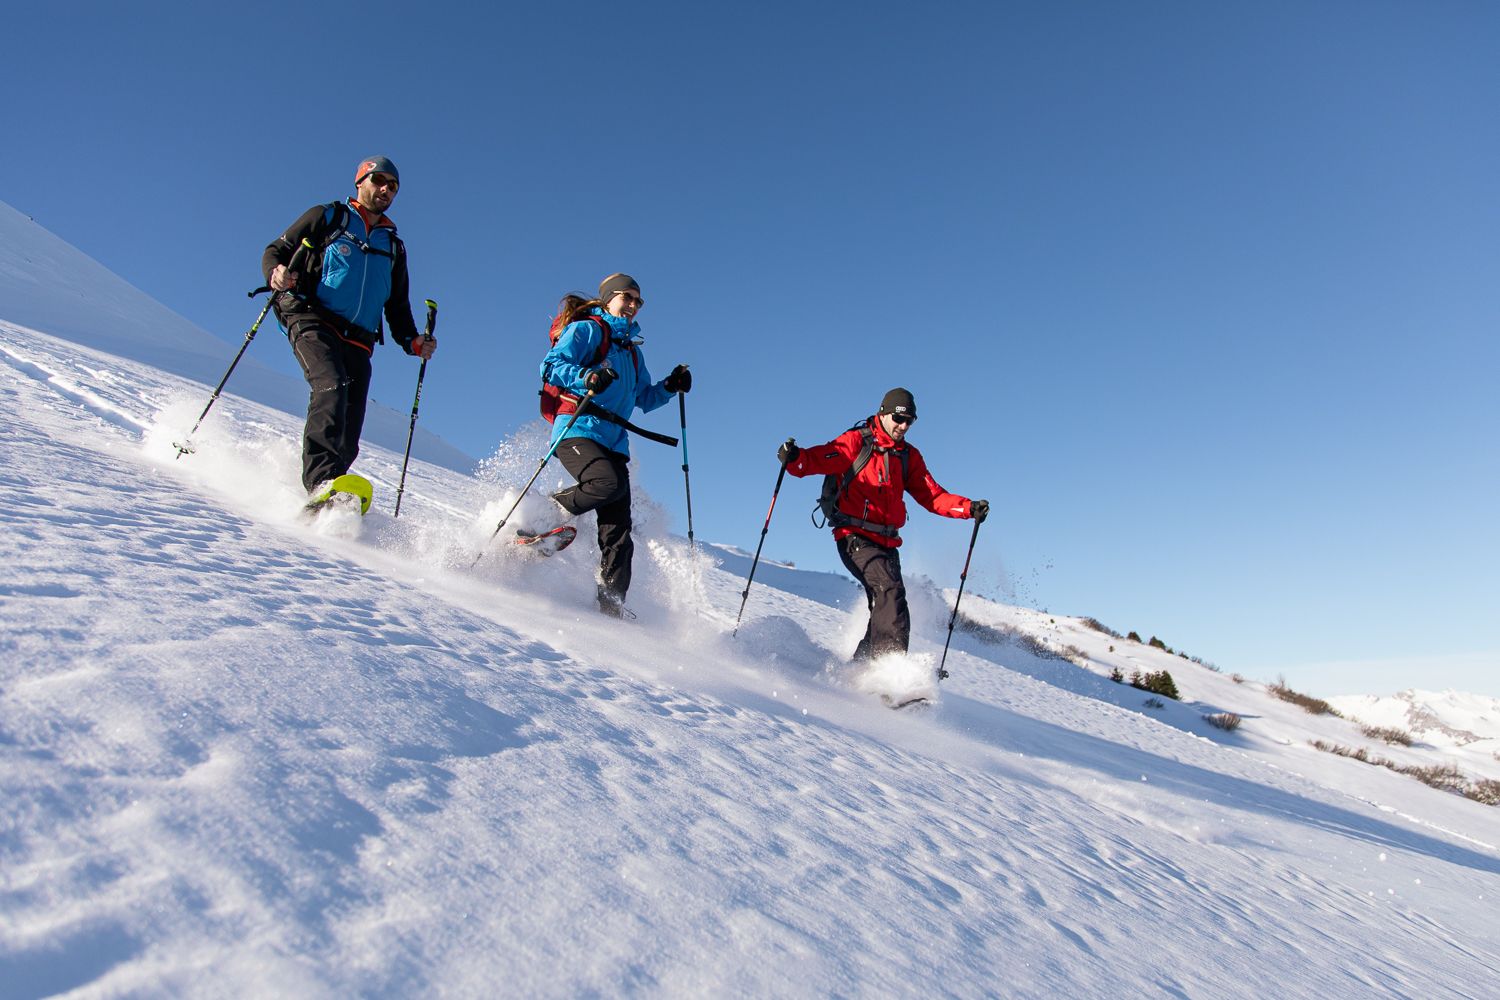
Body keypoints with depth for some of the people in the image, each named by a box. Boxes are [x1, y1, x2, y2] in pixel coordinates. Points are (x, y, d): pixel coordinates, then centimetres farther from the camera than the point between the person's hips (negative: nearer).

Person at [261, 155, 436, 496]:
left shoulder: (394, 246, 27)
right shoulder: (327, 217, 15)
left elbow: (398, 308, 27)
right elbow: (276, 251, 11)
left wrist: (413, 342, 8)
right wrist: (275, 274, -13)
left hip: (358, 342, 5)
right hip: (313, 322, -4)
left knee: (349, 435, -8)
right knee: (331, 388, -31)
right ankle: (322, 481, -43)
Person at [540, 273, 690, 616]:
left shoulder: (631, 349, 28)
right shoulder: (585, 330, 5)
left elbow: (643, 398, 32)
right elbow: (551, 366, -7)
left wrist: (670, 386, 14)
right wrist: (588, 376, -24)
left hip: (614, 443, 7)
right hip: (578, 431, -7)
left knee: (618, 533, -4)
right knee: (609, 483, -36)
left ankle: (610, 608, -2)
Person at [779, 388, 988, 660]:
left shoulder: (909, 456, 16)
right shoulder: (856, 442, -2)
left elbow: (932, 495, 14)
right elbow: (819, 459, -16)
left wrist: (969, 508, 0)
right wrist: (794, 458, -37)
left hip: (886, 543, 7)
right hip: (855, 537, -7)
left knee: (885, 607, 2)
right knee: (891, 589, -25)